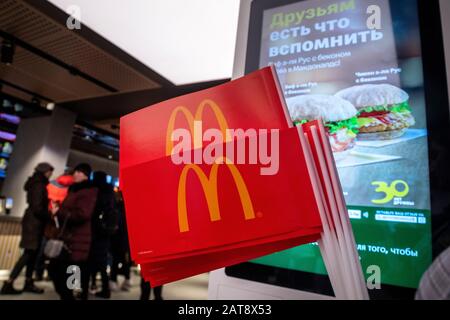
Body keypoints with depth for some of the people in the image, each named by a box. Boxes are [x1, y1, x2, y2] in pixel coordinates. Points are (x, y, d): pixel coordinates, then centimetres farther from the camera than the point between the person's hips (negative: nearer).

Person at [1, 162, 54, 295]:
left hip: (33, 221, 9)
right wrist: (51, 215, -9)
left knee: (32, 254, 12)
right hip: (34, 223, -9)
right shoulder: (39, 185, -15)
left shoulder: (36, 184, 14)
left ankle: (28, 283, 18)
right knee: (29, 254, -5)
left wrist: (50, 213, 9)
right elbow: (37, 208, -20)